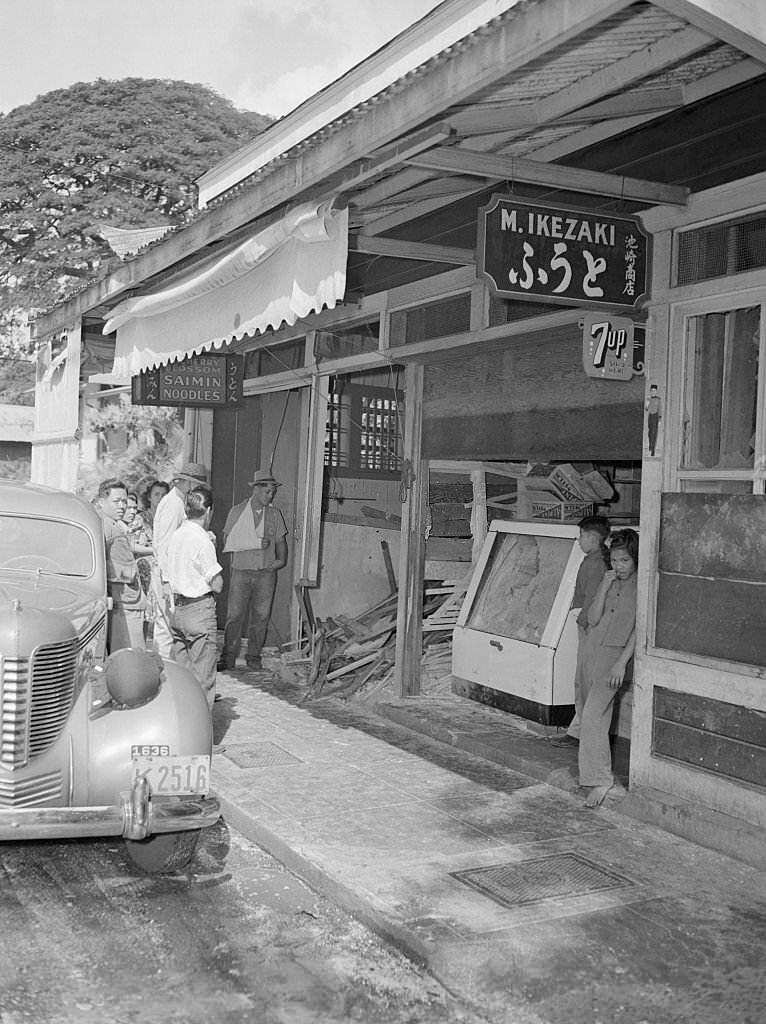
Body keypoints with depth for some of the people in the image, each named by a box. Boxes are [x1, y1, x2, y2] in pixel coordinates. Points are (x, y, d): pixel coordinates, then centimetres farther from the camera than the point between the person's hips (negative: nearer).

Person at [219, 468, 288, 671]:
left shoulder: (274, 514, 10)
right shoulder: (237, 512, 3)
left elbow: (281, 540, 17)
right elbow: (227, 541, 1)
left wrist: (282, 559, -1)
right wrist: (256, 543, -10)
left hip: (266, 573, 2)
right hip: (241, 571, -2)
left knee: (261, 616, 3)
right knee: (235, 615, -6)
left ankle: (254, 657, 14)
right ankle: (228, 658, 0)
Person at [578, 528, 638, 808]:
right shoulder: (608, 581, 8)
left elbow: (639, 629, -11)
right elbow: (593, 619, 2)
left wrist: (622, 662, -18)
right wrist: (605, 588, -8)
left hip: (616, 654, -6)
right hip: (593, 649, 6)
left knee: (592, 716, -15)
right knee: (598, 715, 12)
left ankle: (599, 779, -10)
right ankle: (596, 772, 22)